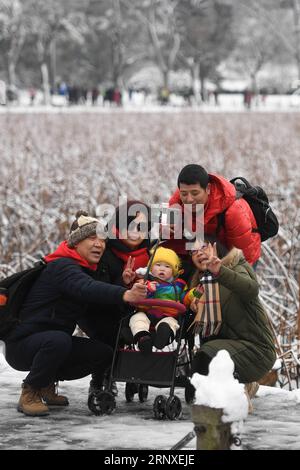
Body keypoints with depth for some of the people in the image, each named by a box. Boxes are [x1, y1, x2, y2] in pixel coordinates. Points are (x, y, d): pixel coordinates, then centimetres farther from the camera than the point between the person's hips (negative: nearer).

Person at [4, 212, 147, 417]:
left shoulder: (84, 269, 13)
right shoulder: (61, 267, -18)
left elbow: (102, 313, 4)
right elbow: (86, 289, -40)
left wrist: (126, 284, -13)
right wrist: (124, 295, -56)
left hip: (58, 341, 9)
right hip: (22, 344, -9)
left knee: (104, 353, -1)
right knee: (58, 340, -38)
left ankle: (47, 383, 13)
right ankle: (30, 392, -15)